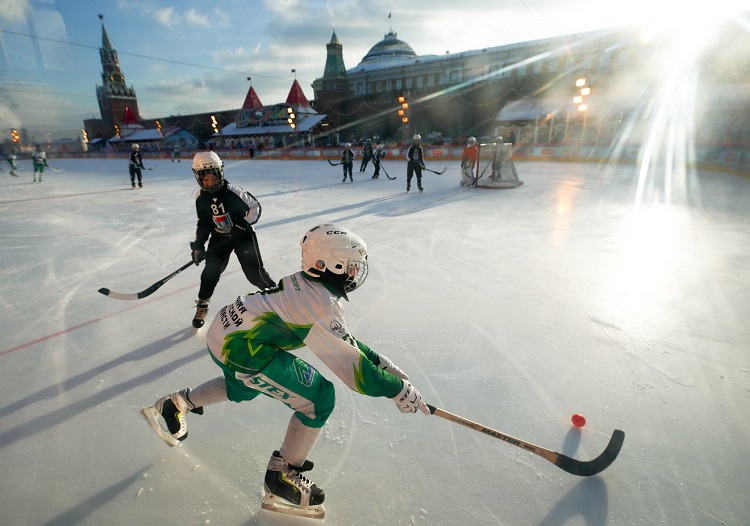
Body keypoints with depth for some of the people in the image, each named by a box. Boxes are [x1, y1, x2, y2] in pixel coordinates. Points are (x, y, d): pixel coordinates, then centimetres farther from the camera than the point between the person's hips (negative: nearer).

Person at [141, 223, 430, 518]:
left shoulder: (307, 284, 3)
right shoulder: (322, 306, -24)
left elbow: (343, 340, 13)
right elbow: (355, 371, -23)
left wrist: (380, 362, 10)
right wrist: (399, 389, -10)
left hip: (225, 331, 10)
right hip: (243, 348, -9)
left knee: (245, 387, 38)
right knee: (320, 398, -3)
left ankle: (176, 403, 48)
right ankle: (282, 475, 16)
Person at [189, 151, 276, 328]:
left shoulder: (232, 191, -20)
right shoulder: (201, 199, -5)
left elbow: (255, 206, -12)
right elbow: (203, 223, 6)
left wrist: (244, 224, -22)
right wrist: (197, 245, -1)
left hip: (243, 235, -4)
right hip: (219, 238, 4)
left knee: (254, 273, -5)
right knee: (210, 272, 1)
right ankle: (202, 306, 22)